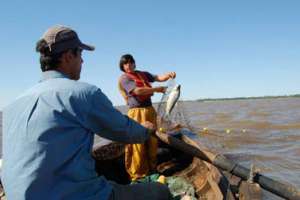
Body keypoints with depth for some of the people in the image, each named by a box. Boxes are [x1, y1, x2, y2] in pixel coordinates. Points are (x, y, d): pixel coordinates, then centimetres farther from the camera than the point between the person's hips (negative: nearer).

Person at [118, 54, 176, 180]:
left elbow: (159, 78, 9)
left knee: (152, 141, 10)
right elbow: (137, 91, -13)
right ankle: (137, 174, 7)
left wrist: (169, 75, -12)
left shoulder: (143, 74, 18)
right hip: (136, 112, -6)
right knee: (138, 143, -5)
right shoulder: (123, 78, 0)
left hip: (150, 110, 6)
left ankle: (152, 169, 23)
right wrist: (156, 89, -10)